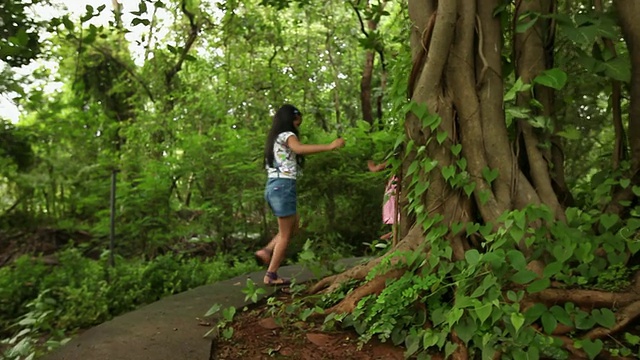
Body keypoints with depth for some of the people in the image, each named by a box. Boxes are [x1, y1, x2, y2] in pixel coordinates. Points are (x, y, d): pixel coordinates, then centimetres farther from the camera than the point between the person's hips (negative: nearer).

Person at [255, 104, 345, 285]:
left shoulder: (274, 138, 21)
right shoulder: (286, 135, -8)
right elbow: (299, 148, -29)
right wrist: (330, 146, -34)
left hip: (272, 186, 9)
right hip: (283, 186, -9)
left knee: (294, 225, 22)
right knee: (285, 234, 0)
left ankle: (267, 251, 12)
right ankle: (271, 275, 5)